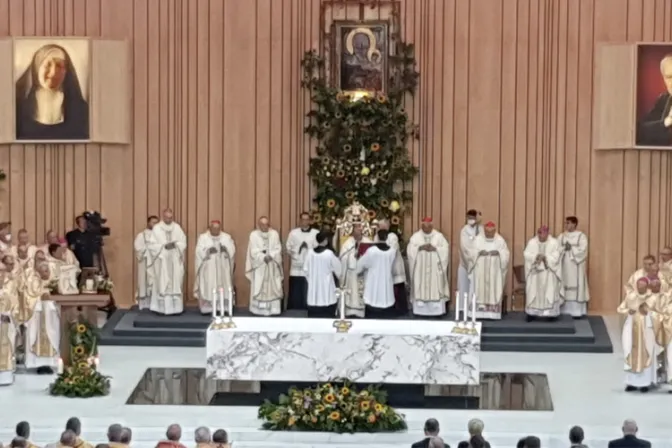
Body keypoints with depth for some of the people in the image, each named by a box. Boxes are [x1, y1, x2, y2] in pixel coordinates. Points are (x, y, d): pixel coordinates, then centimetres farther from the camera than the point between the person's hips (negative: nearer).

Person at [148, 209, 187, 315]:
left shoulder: (177, 227, 7)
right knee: (162, 284, -5)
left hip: (175, 261, 2)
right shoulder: (156, 228, 0)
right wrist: (164, 246, -17)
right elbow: (152, 245, -4)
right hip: (162, 261, -2)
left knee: (176, 284, 0)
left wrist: (175, 245, -14)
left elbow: (183, 243, 5)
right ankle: (163, 308, -3)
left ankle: (176, 307, 2)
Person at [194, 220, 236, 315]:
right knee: (208, 288, -6)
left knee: (223, 288, -3)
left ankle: (223, 308, -1)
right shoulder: (203, 238, 2)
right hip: (208, 268, -1)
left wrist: (225, 250, -19)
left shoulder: (227, 237, 7)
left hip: (223, 268, 1)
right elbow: (199, 252, -7)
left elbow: (232, 251, 0)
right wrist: (208, 251, -22)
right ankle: (207, 308, -4)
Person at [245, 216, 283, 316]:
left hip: (272, 266, 2)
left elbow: (278, 249, 0)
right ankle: (259, 310, -2)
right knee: (259, 288, -4)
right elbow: (254, 251, -7)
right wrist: (263, 257, -20)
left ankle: (273, 310, 1)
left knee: (273, 288, -1)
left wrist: (271, 256, -17)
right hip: (259, 266, -2)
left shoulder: (274, 234, 6)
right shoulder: (254, 235, 0)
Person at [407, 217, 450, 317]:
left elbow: (445, 248, -3)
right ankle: (420, 310, 0)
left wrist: (434, 248, -17)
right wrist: (420, 247, -18)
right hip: (420, 268, 0)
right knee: (420, 288, -3)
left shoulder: (439, 236, 5)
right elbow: (410, 249, -4)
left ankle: (437, 310, -3)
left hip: (435, 268, 0)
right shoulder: (415, 236, 6)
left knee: (436, 288, -4)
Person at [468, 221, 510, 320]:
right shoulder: (478, 239, 1)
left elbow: (506, 254, 2)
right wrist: (479, 252, -19)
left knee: (494, 289, -4)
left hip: (494, 270, 0)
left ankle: (492, 312, -4)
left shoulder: (500, 240, 2)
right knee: (479, 288, -6)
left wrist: (498, 253, -17)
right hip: (480, 270, 0)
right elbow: (471, 253, -1)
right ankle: (479, 311, -5)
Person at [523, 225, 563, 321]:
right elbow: (526, 254, -5)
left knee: (549, 292, -6)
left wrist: (545, 257, -22)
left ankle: (550, 313, -2)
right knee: (533, 291, -1)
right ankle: (532, 313, 4)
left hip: (549, 273, -1)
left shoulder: (554, 243, -3)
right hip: (534, 272, 2)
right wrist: (535, 256, -21)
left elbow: (555, 257, -9)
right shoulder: (532, 242, 2)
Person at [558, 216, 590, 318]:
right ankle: (564, 309, 6)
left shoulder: (581, 236, -2)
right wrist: (564, 248, -15)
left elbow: (582, 250, -13)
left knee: (576, 288, -5)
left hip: (576, 267, -4)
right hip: (564, 266, 4)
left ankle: (577, 311, -5)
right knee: (564, 287, 3)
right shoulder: (561, 236, 11)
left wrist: (571, 248, -15)